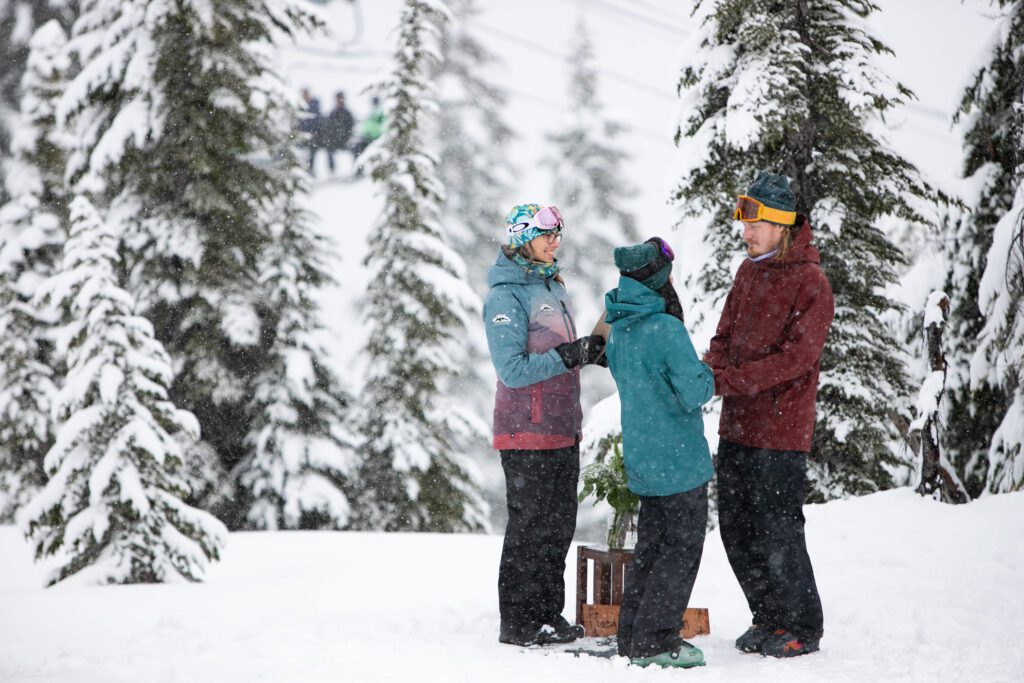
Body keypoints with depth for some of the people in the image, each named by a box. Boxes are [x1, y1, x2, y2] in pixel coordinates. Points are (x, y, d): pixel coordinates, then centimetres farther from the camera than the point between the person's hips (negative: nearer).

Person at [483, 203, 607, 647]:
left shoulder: (552, 286, 15)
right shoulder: (506, 295, -13)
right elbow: (513, 369, -19)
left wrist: (590, 350, 3)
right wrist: (571, 355, -22)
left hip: (561, 428, 8)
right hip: (528, 432, -8)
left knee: (559, 526, 12)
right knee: (529, 526, -3)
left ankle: (548, 614, 21)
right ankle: (517, 623, 5)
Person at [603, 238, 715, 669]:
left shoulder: (618, 328, 6)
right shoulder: (666, 329, -20)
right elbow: (694, 392, -21)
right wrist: (706, 376, 0)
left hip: (641, 460, 8)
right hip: (679, 459, -8)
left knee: (650, 545, 17)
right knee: (683, 547, 1)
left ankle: (632, 636, 19)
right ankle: (655, 640, 0)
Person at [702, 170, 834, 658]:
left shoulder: (810, 282, -13)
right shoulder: (749, 271, 12)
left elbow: (797, 356, -20)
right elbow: (726, 335, 14)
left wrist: (729, 381, -24)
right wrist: (709, 371, -8)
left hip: (780, 430, -8)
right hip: (736, 425, 8)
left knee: (777, 533, -2)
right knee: (736, 532, 12)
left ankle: (803, 628, 14)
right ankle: (769, 618, 27)